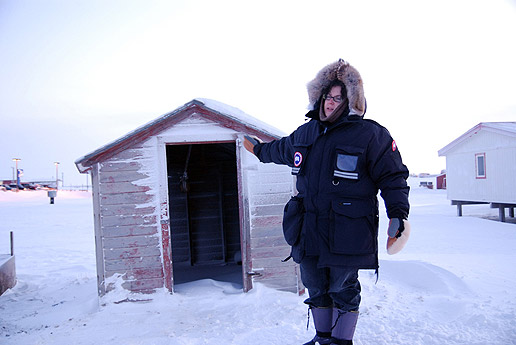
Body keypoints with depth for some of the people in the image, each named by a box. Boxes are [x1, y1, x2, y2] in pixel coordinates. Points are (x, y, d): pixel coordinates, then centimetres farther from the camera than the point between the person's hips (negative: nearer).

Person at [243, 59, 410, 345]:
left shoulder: (371, 135, -7)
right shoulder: (305, 133, 10)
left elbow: (393, 177, -4)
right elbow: (281, 150, 32)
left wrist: (397, 213, -15)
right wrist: (259, 149, 46)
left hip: (347, 233, -5)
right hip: (309, 232, 6)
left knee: (343, 290, 7)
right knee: (316, 288, 17)